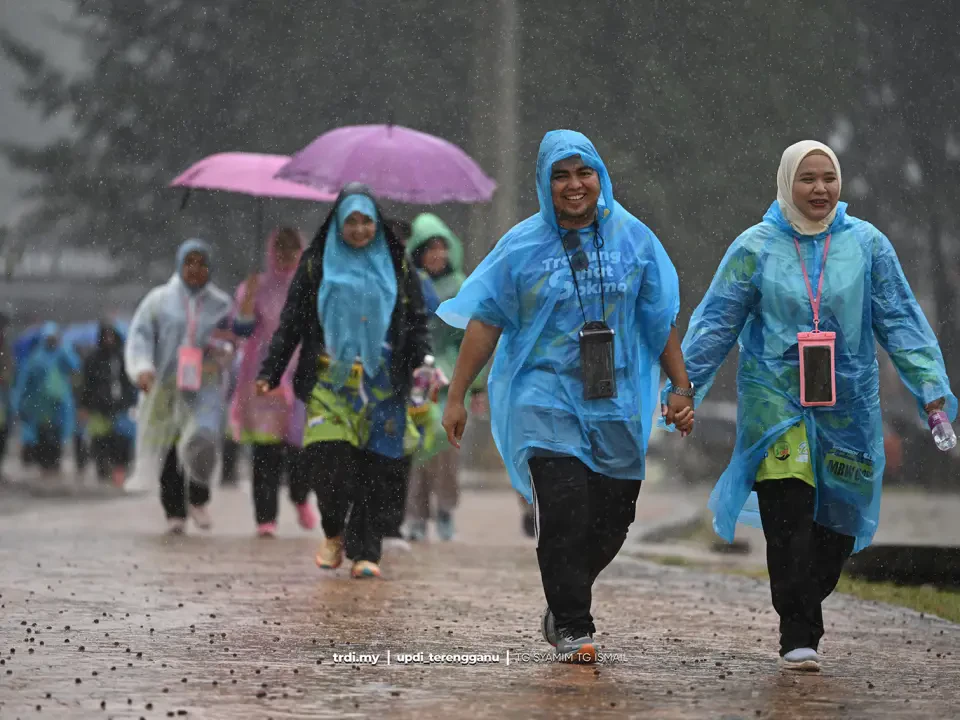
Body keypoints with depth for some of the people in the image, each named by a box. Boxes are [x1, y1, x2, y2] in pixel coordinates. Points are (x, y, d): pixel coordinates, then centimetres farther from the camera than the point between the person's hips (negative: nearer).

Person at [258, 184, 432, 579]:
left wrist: (422, 362, -3)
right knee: (328, 458, -15)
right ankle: (334, 534, 7)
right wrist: (270, 372, 1)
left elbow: (417, 321, 12)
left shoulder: (396, 267, 12)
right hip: (330, 380, -1)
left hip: (381, 382, 1)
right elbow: (291, 323, 9)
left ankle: (365, 552, 4)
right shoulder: (316, 266, 9)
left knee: (373, 468, -3)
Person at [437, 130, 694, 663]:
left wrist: (681, 389, 8)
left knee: (613, 518, 4)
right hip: (546, 400, -3)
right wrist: (456, 396, 0)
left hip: (617, 403, 3)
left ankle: (563, 608, 27)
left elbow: (662, 321, 11)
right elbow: (485, 321, 3)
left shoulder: (633, 239, 6)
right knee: (565, 510, -15)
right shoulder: (522, 245, 0)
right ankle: (572, 627, -4)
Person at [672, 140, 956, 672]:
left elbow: (901, 323, 4)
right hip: (776, 401, -2)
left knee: (838, 524, 5)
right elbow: (715, 325, 2)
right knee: (788, 516, -14)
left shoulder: (867, 244, 4)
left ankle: (803, 615, 28)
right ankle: (796, 636, -10)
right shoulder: (755, 248, 1)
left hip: (847, 404, 2)